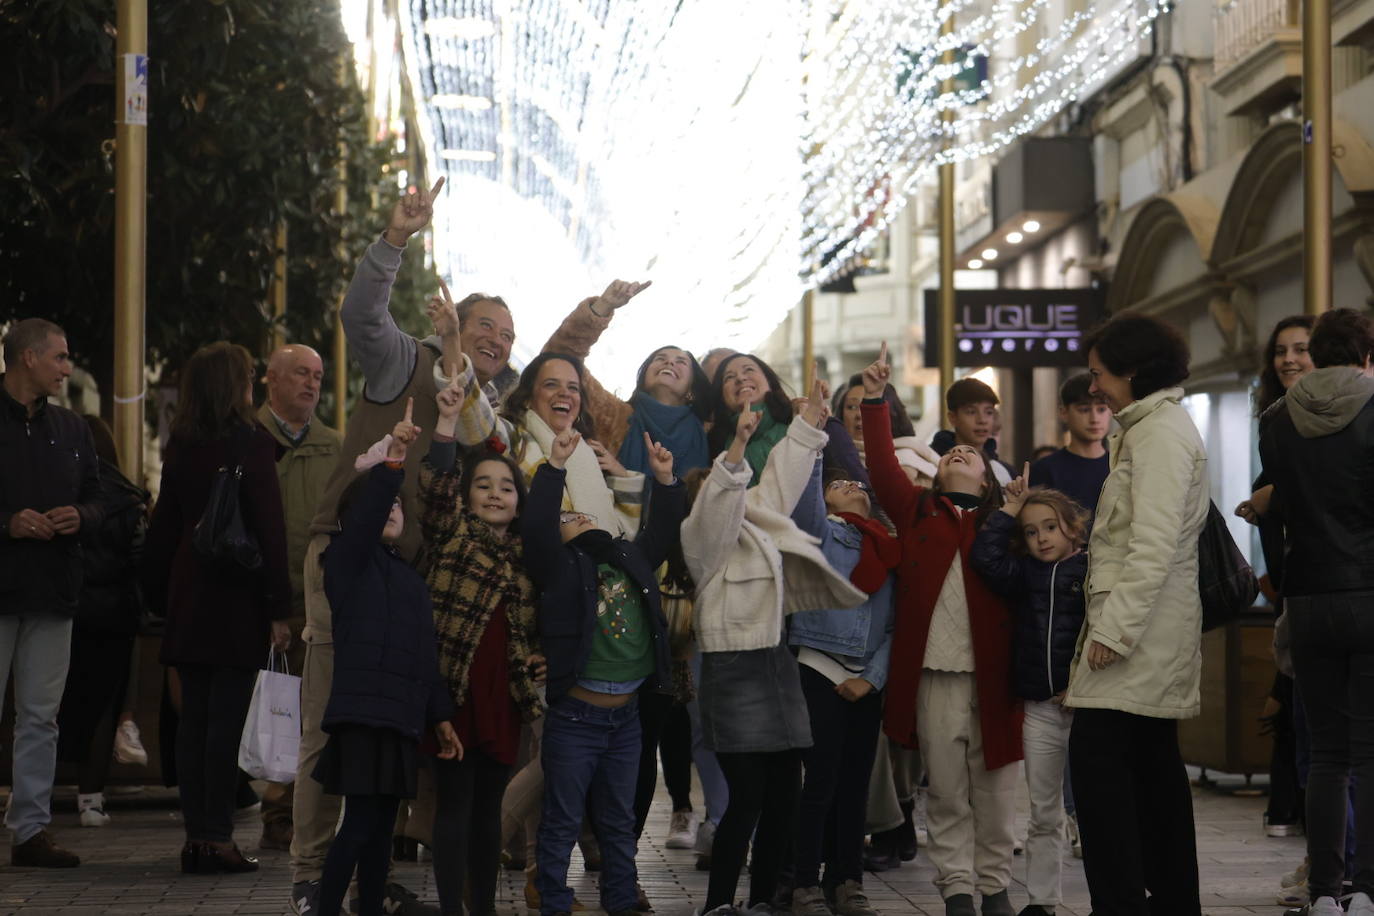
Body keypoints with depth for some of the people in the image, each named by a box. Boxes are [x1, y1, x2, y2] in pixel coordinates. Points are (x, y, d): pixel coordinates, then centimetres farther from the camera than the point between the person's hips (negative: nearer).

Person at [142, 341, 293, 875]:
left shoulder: (180, 448, 8)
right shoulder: (251, 444, -9)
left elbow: (164, 527, 12)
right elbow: (270, 530, -11)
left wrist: (160, 598, 18)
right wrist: (279, 608, -10)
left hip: (187, 598, 6)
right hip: (238, 599, -6)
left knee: (194, 717, 8)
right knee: (226, 720, -4)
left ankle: (196, 836, 8)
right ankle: (216, 836, -4)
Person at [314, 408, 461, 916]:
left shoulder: (411, 578, 20)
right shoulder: (348, 559, 1)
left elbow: (426, 655, 20)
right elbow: (364, 515, -20)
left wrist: (441, 717, 16)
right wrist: (391, 460, -31)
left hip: (401, 718, 7)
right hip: (362, 712, -7)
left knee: (381, 828, 8)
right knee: (361, 824, -11)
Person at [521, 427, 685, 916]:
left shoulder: (631, 558, 13)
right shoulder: (559, 564, -3)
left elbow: (661, 532, 21)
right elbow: (534, 526, -17)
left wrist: (665, 480, 11)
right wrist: (555, 466, -22)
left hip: (625, 715, 5)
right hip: (575, 715, -5)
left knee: (619, 822, 15)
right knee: (563, 822, 1)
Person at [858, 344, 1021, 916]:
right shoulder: (917, 511, 12)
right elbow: (882, 467, -2)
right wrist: (875, 400, -8)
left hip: (991, 672, 0)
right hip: (934, 672, 0)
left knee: (994, 788, 5)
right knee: (946, 789, 5)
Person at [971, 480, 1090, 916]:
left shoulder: (1091, 570, -5)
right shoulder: (1025, 574, 10)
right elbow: (987, 557, -4)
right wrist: (1010, 510, 0)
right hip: (1038, 707, 5)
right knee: (1043, 812, 11)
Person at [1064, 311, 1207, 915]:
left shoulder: (1160, 433, -13)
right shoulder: (1150, 428, 19)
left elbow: (1155, 544, -21)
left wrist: (1115, 628, -22)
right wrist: (1112, 620, 16)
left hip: (1143, 618, -11)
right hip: (1155, 626, 11)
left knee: (1096, 756, -13)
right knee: (1152, 762, 13)